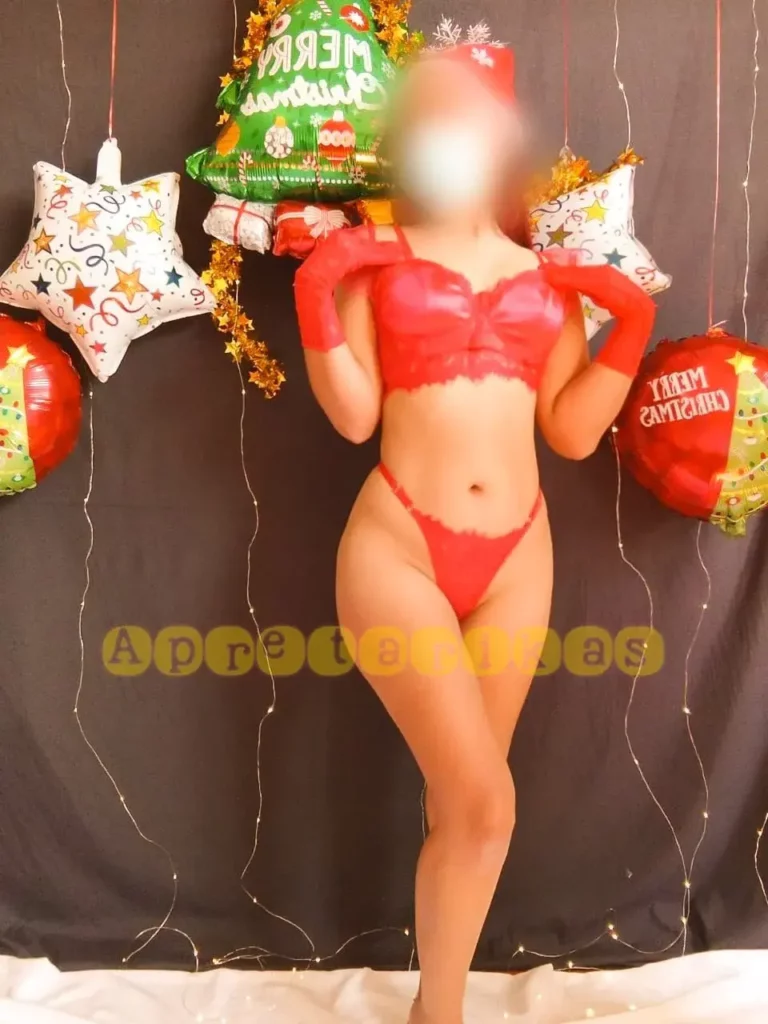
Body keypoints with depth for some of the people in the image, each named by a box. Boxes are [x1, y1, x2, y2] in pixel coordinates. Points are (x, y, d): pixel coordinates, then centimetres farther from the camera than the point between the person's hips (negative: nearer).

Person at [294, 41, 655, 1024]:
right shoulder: (376, 255, 6)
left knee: (461, 802, 13)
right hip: (397, 546, -3)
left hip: (516, 557, 4)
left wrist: (633, 321, 3)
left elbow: (573, 429, 8)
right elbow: (354, 414, -3)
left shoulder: (550, 273, 13)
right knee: (484, 804, -8)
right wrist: (317, 294, -10)